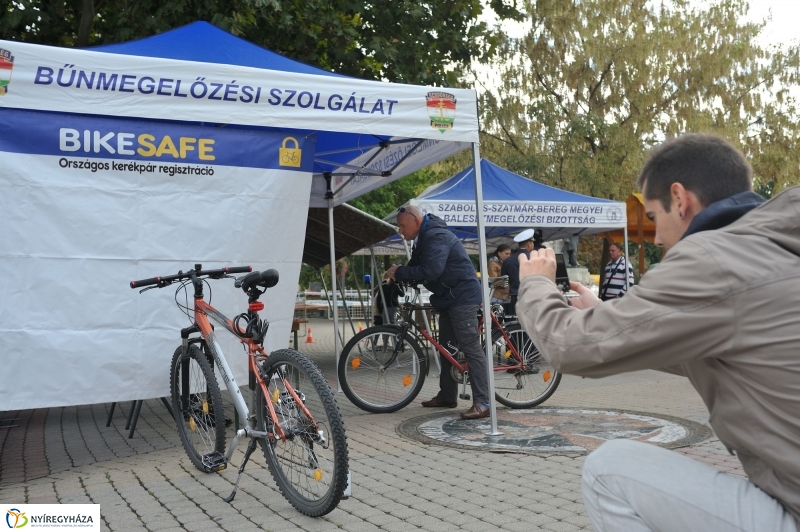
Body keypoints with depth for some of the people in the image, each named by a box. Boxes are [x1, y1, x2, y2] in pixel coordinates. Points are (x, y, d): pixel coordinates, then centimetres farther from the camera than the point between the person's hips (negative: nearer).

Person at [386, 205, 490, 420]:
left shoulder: (436, 236, -20)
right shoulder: (423, 238, 14)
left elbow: (430, 271, -31)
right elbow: (416, 267, 14)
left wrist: (399, 272, -22)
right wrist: (397, 274, -5)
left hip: (462, 296, -11)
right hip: (448, 297, 11)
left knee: (471, 348, -13)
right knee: (446, 348, 15)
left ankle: (482, 403, -14)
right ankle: (447, 396, 26)